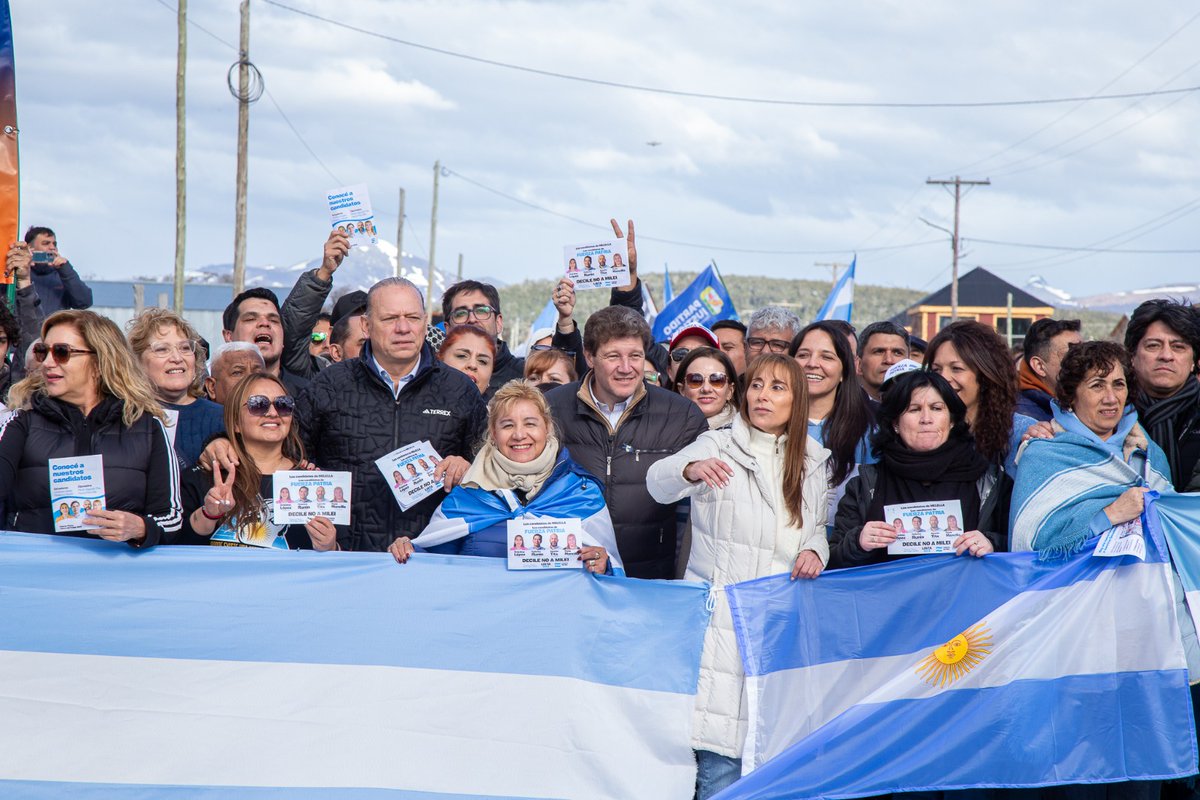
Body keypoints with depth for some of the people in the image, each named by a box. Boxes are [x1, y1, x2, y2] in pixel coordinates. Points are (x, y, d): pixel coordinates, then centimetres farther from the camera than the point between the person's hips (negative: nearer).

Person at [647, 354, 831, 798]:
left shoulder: (814, 461, 12)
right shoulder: (718, 446, -1)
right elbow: (658, 482, -18)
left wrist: (816, 551, -1)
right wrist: (691, 470, -41)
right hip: (723, 617, -4)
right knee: (721, 756, -11)